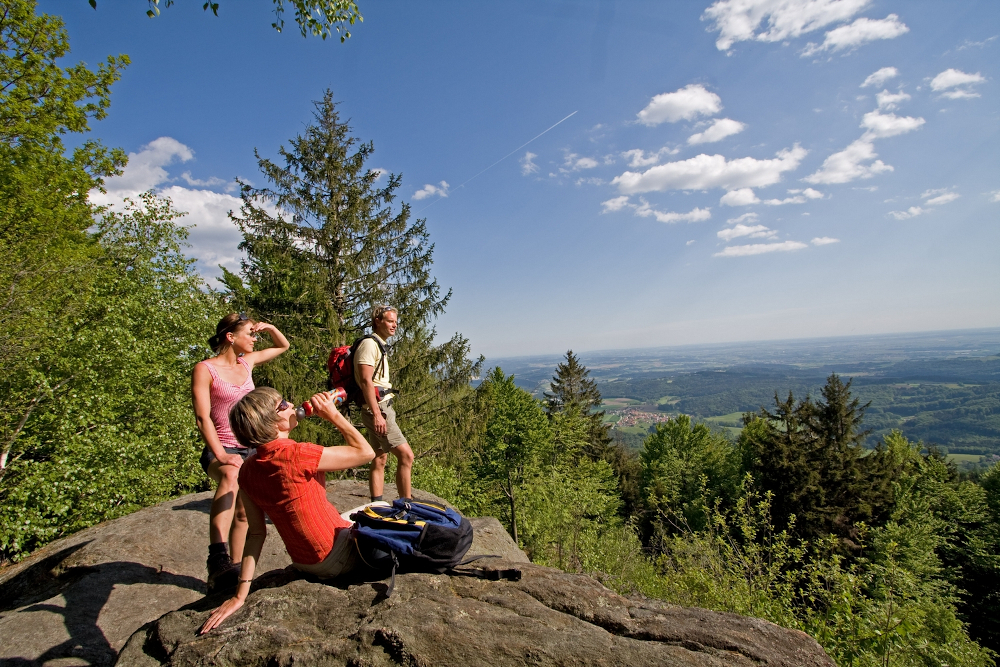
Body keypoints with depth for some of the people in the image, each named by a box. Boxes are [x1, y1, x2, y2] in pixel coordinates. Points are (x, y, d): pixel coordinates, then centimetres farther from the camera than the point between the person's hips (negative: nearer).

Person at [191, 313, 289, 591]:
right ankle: (218, 558, -48)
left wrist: (268, 327, 6)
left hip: (249, 448, 7)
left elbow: (283, 346, 25)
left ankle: (234, 570, 14)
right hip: (220, 450, -6)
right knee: (230, 474, -38)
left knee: (244, 511, 2)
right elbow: (202, 417, -14)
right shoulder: (205, 369, -7)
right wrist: (221, 455, -23)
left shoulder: (247, 362, 9)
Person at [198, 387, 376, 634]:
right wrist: (334, 415, -15)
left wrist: (240, 595, 2)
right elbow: (365, 452, -20)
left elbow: (256, 533, -4)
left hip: (303, 562, 7)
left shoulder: (247, 471, -5)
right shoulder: (297, 456, -29)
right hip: (337, 559, -7)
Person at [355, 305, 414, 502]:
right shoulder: (369, 344, -12)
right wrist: (377, 414, -26)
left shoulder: (379, 345, 18)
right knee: (406, 455, -10)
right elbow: (366, 381, -21)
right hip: (378, 409, -10)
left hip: (382, 408, 10)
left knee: (380, 460, 11)